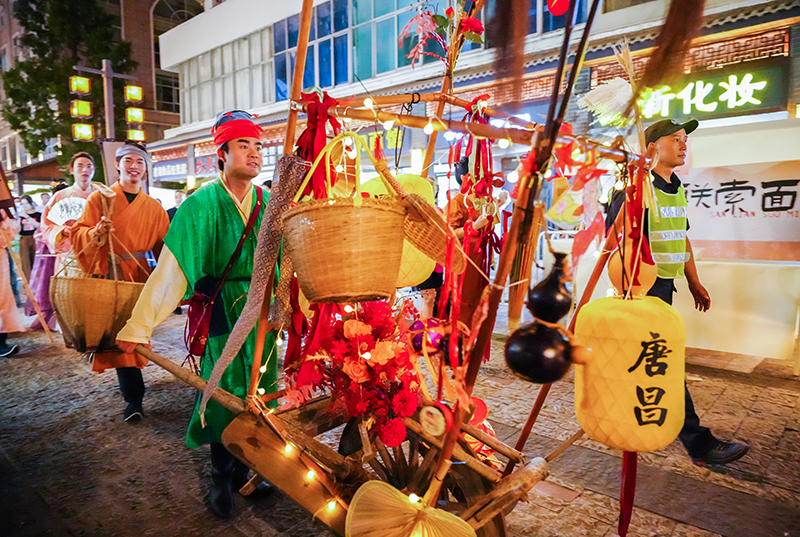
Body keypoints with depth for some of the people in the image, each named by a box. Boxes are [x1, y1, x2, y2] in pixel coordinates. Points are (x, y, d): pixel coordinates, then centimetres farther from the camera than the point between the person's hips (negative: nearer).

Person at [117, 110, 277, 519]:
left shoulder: (271, 204, 2)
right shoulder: (202, 205, -8)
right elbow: (171, 268, -13)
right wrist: (139, 325, -18)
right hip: (221, 314, -2)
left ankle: (247, 472, 33)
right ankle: (222, 480, 29)